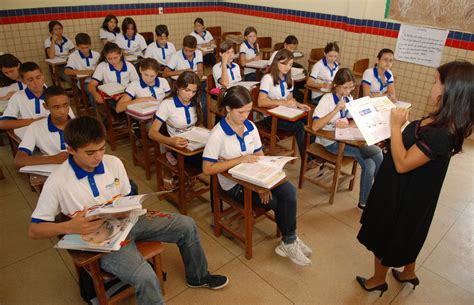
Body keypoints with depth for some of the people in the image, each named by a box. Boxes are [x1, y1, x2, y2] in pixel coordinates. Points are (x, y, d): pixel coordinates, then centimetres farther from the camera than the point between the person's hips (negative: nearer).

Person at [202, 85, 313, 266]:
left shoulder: (251, 126, 2)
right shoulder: (218, 134, -15)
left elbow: (259, 156, 6)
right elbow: (207, 169, -17)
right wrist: (240, 159, -23)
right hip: (234, 184, -5)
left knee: (289, 192, -21)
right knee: (279, 202, -17)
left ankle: (289, 242, -3)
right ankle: (289, 241, 11)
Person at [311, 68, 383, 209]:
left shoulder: (348, 98, 4)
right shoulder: (327, 99, -16)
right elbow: (314, 127, -27)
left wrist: (346, 124, -16)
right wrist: (336, 110, -32)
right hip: (331, 142, -6)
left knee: (369, 164, -15)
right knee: (376, 152, -16)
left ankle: (365, 202, 5)